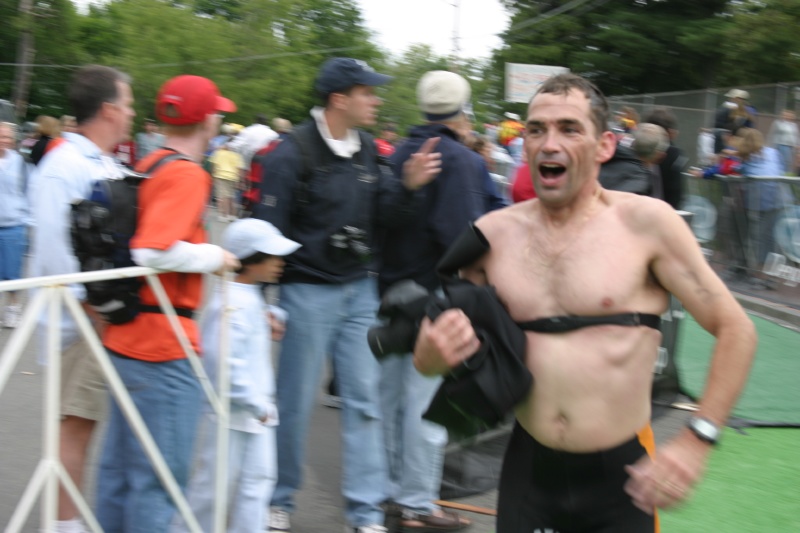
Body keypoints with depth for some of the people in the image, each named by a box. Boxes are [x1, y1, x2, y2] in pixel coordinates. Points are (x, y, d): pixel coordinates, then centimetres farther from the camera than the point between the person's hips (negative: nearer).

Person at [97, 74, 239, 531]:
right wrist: (213, 256, -13)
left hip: (128, 336, 9)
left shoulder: (148, 168, 11)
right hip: (165, 344, -9)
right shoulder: (187, 175, -16)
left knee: (120, 468, 17)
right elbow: (155, 251, -27)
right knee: (160, 477, -1)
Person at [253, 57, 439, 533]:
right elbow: (269, 232, -11)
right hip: (309, 292, -5)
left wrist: (408, 186, -8)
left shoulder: (367, 150, 6)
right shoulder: (293, 154, -12)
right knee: (295, 403, 6)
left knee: (365, 400, 6)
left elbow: (381, 218, 9)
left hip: (360, 290, 6)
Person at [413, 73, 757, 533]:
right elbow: (459, 339, 11)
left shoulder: (646, 222, -10)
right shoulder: (493, 232, 0)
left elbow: (735, 330, -6)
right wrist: (432, 354, -12)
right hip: (528, 467, 3)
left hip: (620, 475, -3)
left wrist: (697, 441, -15)